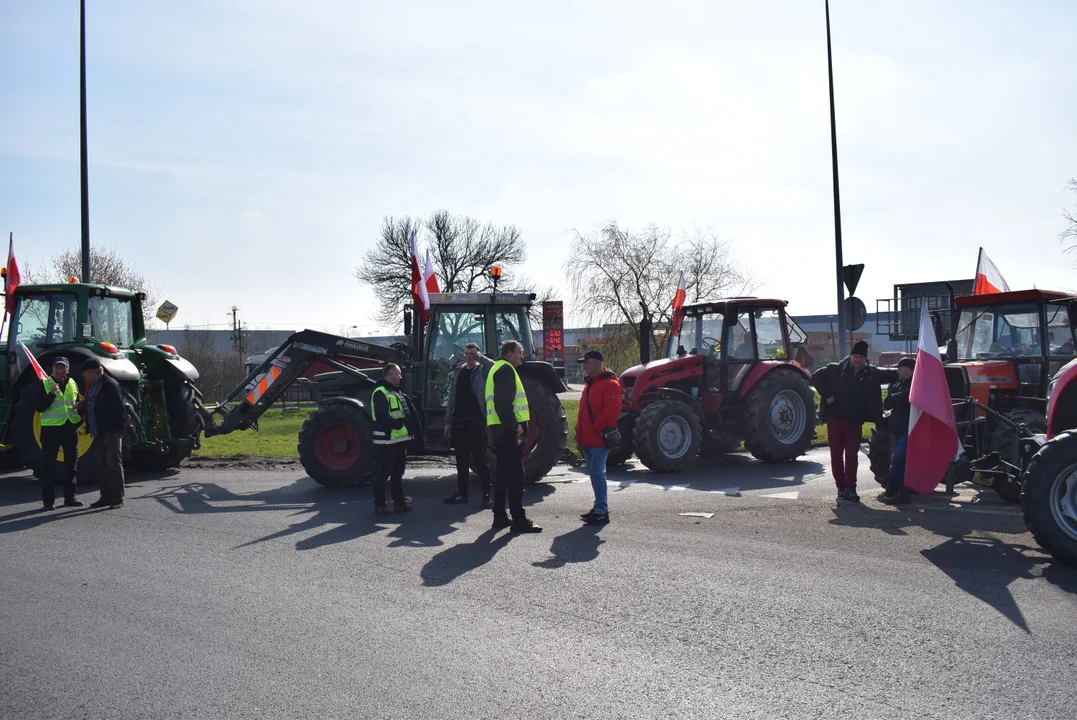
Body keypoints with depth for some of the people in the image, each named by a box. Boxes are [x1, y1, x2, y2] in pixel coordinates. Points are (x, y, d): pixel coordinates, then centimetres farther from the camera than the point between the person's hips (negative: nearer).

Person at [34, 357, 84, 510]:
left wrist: (80, 406, 3)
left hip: (71, 427, 5)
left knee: (71, 465, 10)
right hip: (51, 428, -5)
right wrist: (52, 394, -24)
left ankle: (70, 497, 18)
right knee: (48, 465, -2)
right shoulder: (43, 384, -2)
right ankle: (48, 499, 3)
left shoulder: (73, 384, 13)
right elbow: (38, 407, -11)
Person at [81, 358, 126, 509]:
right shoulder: (90, 386, 14)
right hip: (98, 434, 9)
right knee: (102, 467, 11)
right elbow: (90, 408, 21)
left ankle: (117, 498, 1)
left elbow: (119, 410, -16)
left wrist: (117, 431, -18)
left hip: (110, 433, -9)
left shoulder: (110, 385, -13)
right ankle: (106, 497, 18)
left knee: (114, 465, -4)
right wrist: (90, 429, 13)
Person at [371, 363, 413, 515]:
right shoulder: (380, 392, -13)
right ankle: (379, 504, 6)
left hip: (400, 439, 10)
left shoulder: (396, 393, 21)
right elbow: (382, 417, -22)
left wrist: (407, 429, 9)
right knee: (383, 473, -2)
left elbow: (405, 413, 23)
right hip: (387, 440, -10)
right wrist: (398, 424, -19)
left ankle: (399, 502, 21)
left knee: (398, 473, 15)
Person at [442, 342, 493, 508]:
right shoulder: (458, 372, 15)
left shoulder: (482, 371, 0)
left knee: (480, 460, -2)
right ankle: (462, 492, 19)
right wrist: (448, 422, 12)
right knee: (461, 460, 11)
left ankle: (486, 495, 1)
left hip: (475, 421, -5)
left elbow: (493, 366, -25)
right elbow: (452, 399, 16)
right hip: (458, 422, 5)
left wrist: (479, 355, -10)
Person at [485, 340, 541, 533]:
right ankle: (518, 519, -10)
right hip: (508, 429, -11)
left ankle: (500, 516, 18)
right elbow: (503, 402, -21)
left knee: (502, 471, 13)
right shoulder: (506, 370, -10)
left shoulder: (498, 368, 22)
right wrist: (515, 425, -22)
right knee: (515, 473, -10)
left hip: (499, 428, 11)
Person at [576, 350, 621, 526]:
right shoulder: (589, 384, 19)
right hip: (587, 439, 10)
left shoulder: (610, 384, -12)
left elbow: (612, 411, -23)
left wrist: (597, 427, -20)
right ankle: (599, 507, 24)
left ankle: (602, 512, -6)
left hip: (599, 439, -10)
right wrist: (580, 432, 17)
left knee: (597, 473, -10)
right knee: (595, 473, 15)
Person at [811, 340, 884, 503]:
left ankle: (851, 488, 8)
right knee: (836, 454, 4)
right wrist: (827, 395, -4)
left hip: (855, 421, 0)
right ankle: (841, 487, 14)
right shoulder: (836, 370, -1)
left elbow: (875, 400, 2)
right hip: (835, 418, 0)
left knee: (852, 455, 0)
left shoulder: (870, 375, 1)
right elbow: (816, 377, 6)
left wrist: (878, 420, -5)